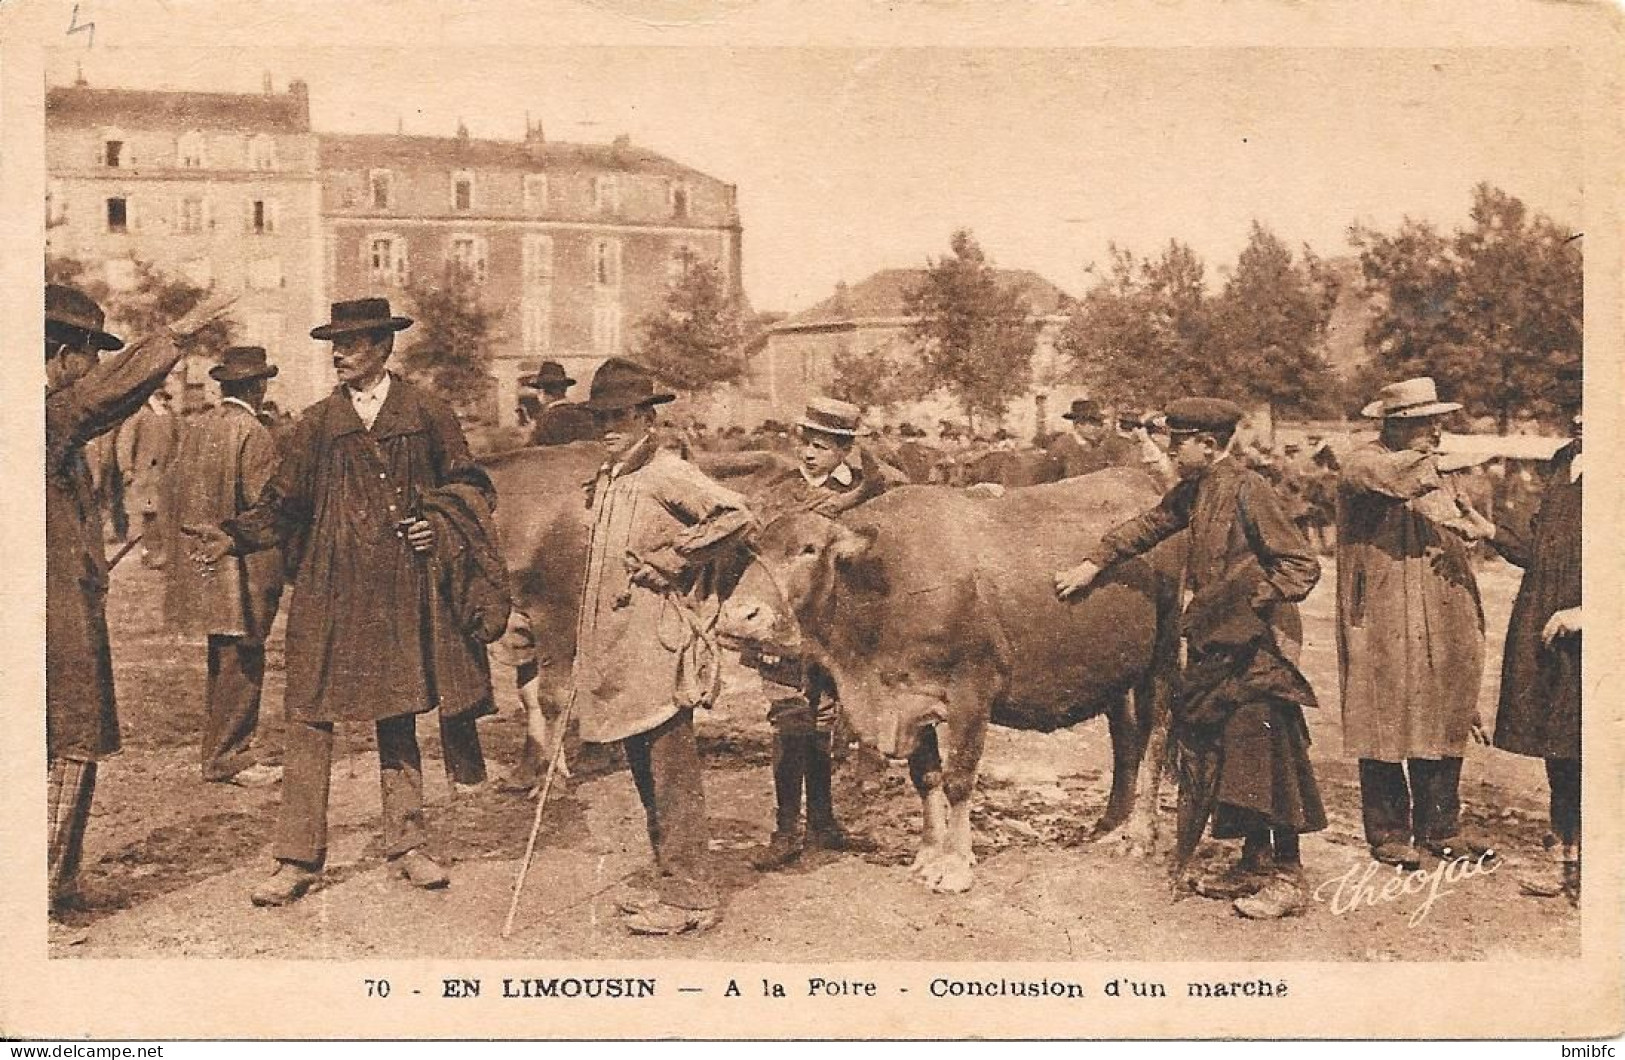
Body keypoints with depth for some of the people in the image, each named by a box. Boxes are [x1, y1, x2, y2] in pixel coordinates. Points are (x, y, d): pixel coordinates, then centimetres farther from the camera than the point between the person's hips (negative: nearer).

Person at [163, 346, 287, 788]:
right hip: (242, 571, -8)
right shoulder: (254, 435, -14)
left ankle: (218, 751, 23)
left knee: (221, 662, 16)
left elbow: (172, 497, 13)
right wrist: (276, 571, -7)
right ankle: (228, 758, 4)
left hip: (201, 566, 8)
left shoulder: (195, 426, 8)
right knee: (242, 663, -1)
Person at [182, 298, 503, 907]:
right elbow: (282, 505, 7)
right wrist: (234, 538, -8)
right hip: (328, 591, 1)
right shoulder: (317, 423, 8)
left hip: (403, 590, 0)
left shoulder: (427, 415, 6)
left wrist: (441, 525, -5)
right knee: (309, 719, -3)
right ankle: (298, 859, 4)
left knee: (398, 718, 9)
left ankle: (406, 846, 20)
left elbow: (471, 486, 12)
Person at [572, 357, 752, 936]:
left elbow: (735, 513, -25)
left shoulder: (669, 474, -10)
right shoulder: (606, 480, 16)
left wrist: (671, 559, -19)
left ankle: (689, 897, 2)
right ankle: (668, 882, 25)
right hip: (614, 647, 9)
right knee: (645, 772, 15)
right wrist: (583, 651, 19)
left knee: (672, 770, -5)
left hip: (658, 647, -9)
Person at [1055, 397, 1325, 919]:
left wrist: (1258, 603, -24)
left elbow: (1303, 564, -15)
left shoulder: (1247, 489, -15)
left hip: (1257, 644, -8)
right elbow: (1149, 525, 24)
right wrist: (1093, 566, 24)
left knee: (1264, 758, -6)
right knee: (1227, 756, 12)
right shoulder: (1193, 489, 9)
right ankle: (1254, 865, 23)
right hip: (1215, 646, 8)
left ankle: (1287, 878, 2)